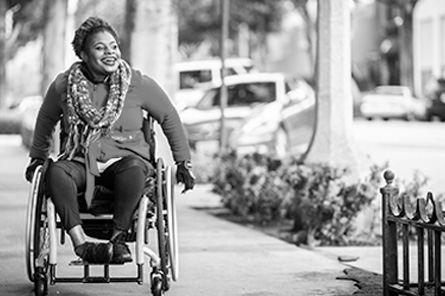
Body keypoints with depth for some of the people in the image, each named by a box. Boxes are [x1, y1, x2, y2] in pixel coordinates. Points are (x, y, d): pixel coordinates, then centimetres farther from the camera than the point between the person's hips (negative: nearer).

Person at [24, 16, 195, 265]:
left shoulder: (138, 83, -1)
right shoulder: (63, 86, 3)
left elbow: (169, 118, 11)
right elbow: (46, 120, 24)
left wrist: (184, 162, 12)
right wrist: (37, 157, 31)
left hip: (125, 157, -1)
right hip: (80, 162, 1)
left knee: (133, 169, -38)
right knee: (56, 172, -34)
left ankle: (118, 239, -31)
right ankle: (81, 243, -40)